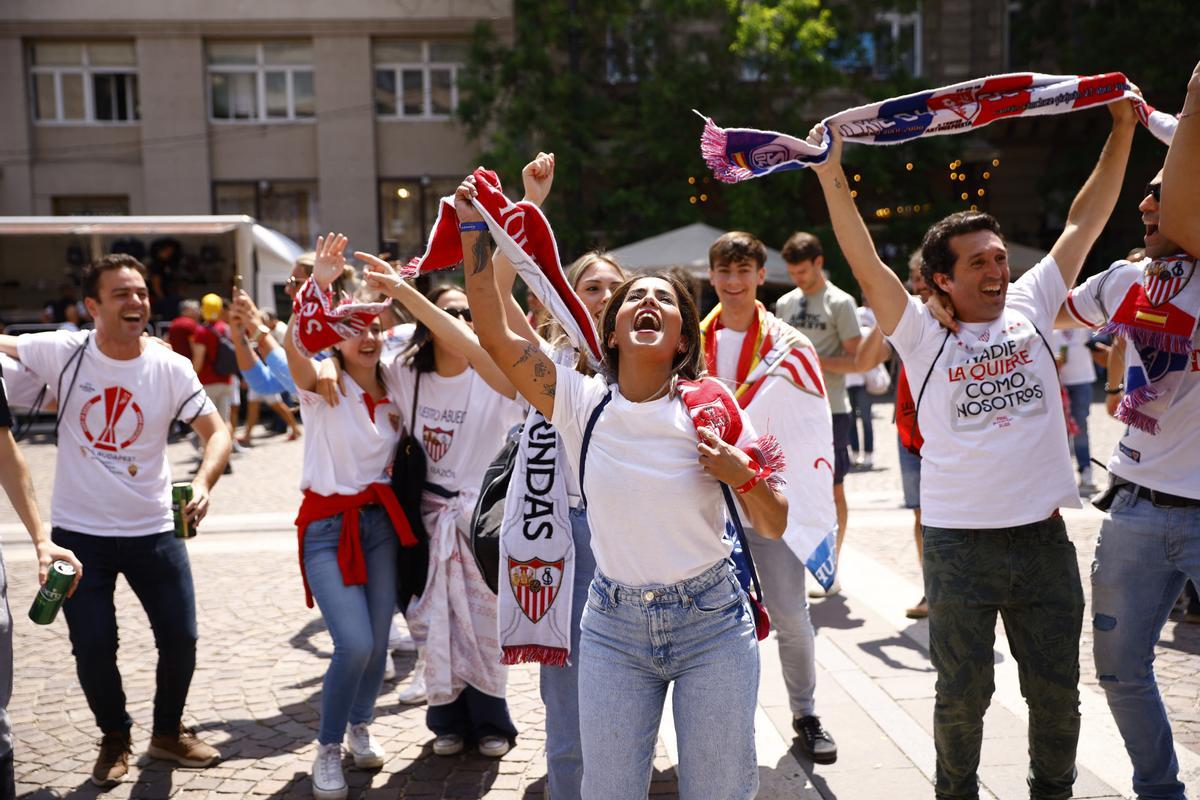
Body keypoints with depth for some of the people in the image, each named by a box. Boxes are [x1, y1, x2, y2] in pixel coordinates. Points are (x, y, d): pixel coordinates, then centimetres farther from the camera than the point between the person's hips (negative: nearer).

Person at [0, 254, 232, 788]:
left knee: (180, 639, 4)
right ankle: (115, 738, 30)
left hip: (154, 531, 1)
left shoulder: (170, 368, -8)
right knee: (93, 648, 2)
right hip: (79, 532, 0)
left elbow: (216, 431, -10)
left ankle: (168, 732, 31)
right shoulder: (64, 353, -8)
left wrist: (203, 482, -27)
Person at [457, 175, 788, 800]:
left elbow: (775, 527, -1)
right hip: (614, 629, 1)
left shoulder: (711, 408, -7)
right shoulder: (582, 403, -5)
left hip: (711, 624, -1)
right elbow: (494, 332, -10)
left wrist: (743, 478, -21)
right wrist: (474, 229, -10)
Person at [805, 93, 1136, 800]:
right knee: (963, 695, 9)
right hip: (961, 543, -3)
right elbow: (866, 263, -11)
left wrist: (1124, 128, 11)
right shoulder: (926, 338, -3)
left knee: (1057, 692, 13)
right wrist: (832, 178, -17)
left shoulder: (1029, 310, 6)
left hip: (1045, 536, 3)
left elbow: (1085, 222, 10)